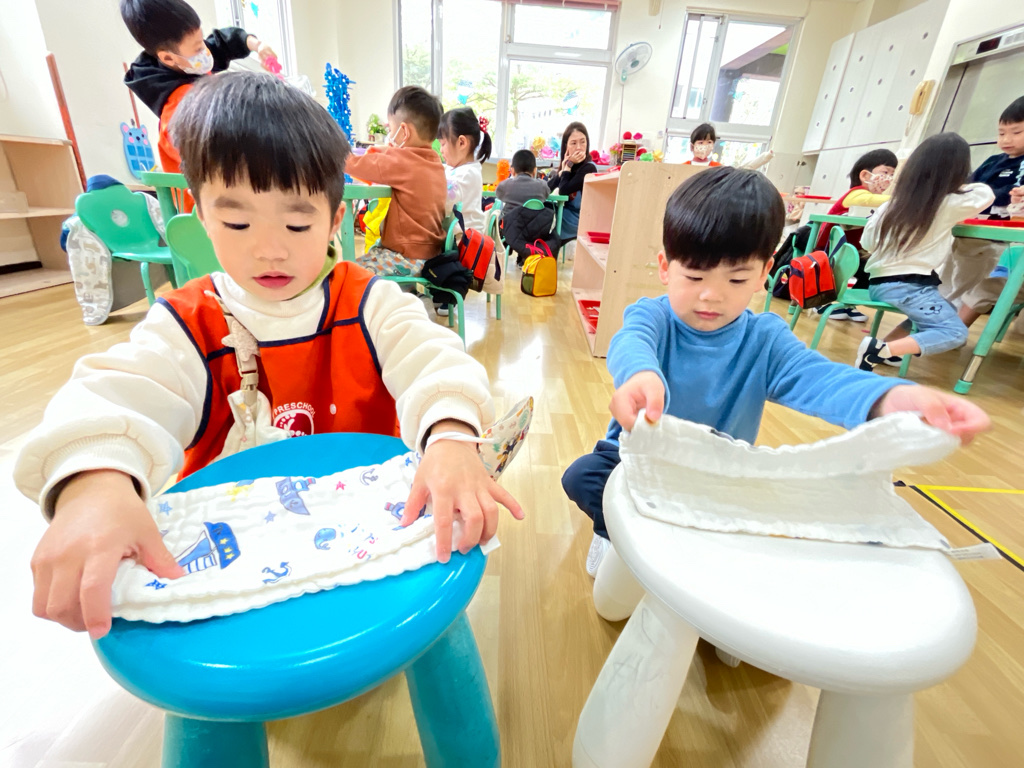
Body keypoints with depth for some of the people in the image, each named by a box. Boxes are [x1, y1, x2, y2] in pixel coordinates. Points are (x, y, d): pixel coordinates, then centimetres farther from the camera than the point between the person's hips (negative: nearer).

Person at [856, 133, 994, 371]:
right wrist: (956, 185, 29)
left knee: (943, 312, 27)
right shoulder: (949, 205, -4)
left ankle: (883, 346, 10)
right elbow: (986, 192, 14)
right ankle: (880, 350, -22)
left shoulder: (893, 202, 7)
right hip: (907, 285, -7)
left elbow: (868, 242, 11)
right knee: (955, 333, -1)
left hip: (878, 282, 7)